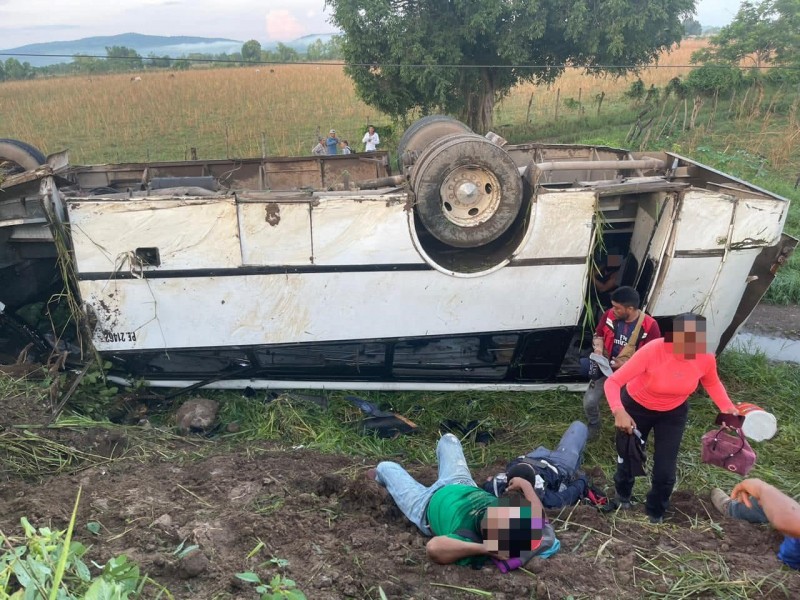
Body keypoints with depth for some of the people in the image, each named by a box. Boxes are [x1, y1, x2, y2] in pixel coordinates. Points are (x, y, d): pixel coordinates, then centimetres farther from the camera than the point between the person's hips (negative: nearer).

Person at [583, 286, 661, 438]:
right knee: (589, 401, -3)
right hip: (606, 368, 2)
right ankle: (593, 426, 27)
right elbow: (598, 335, 7)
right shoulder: (609, 315, -11)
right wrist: (598, 350, -15)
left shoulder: (649, 326, -21)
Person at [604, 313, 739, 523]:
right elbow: (613, 382, -37)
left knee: (666, 470, 3)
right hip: (636, 407, -2)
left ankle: (655, 512, 36)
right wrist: (619, 412, -53)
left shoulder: (706, 358, -25)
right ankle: (623, 495, 51)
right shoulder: (652, 351, -38)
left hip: (673, 412, 3)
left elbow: (712, 383, 1)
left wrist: (728, 408, -14)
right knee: (629, 458, 14)